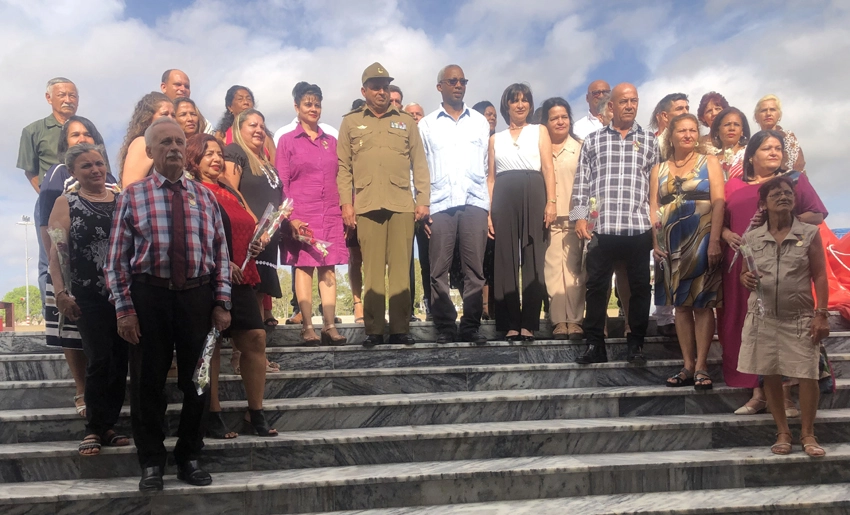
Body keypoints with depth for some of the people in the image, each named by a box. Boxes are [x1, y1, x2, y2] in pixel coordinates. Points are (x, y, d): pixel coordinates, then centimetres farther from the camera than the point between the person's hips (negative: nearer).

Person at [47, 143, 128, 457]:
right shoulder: (66, 204, 3)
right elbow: (57, 252, -3)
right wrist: (61, 293, -12)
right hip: (89, 296, -3)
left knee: (121, 360, 4)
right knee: (99, 360, -6)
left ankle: (107, 426, 16)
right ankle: (94, 429, 7)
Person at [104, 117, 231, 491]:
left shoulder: (205, 196, 7)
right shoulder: (132, 196, 0)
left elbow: (221, 253, 5)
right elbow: (117, 258, -3)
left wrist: (222, 303, -2)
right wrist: (124, 308, -10)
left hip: (198, 295, 2)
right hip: (149, 295, -2)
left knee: (197, 379, 11)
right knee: (148, 381, 8)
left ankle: (189, 457, 30)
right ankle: (151, 462, 26)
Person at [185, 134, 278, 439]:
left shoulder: (232, 193, 22)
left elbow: (252, 227, 28)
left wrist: (258, 245, 6)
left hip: (241, 278, 7)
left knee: (255, 339, 1)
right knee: (210, 345, -1)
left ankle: (256, 414, 9)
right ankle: (213, 417, 9)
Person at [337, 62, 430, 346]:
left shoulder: (406, 121, 15)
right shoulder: (350, 122, 13)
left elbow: (419, 165, 12)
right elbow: (343, 167, 8)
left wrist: (423, 200, 2)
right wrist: (346, 203, -1)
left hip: (402, 205, 1)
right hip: (367, 205, 0)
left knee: (401, 269, 0)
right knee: (372, 270, -1)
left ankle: (400, 328, 6)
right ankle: (374, 329, 6)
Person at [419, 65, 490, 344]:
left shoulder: (480, 122, 16)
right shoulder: (426, 125, 13)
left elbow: (488, 166, 12)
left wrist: (492, 206, 4)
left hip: (474, 202, 1)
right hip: (439, 204, -1)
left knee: (474, 268, -2)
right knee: (439, 269, -2)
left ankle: (471, 325, 5)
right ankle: (445, 326, 6)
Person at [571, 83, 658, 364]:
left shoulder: (649, 140, 12)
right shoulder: (593, 140, 11)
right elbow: (582, 181, 8)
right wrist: (579, 216, -2)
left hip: (639, 227, 1)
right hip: (601, 227, 0)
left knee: (639, 287, 5)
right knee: (597, 286, 2)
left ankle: (636, 344, 17)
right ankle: (595, 344, 11)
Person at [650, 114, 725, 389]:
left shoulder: (709, 162, 6)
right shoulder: (658, 169, 14)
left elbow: (718, 203, -4)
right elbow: (653, 209, 8)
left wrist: (714, 241, -15)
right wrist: (655, 243, -4)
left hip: (701, 240, -3)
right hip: (672, 244, 3)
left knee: (702, 303, -3)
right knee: (681, 305, 5)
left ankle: (701, 367, 0)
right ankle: (688, 366, 10)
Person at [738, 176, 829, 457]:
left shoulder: (809, 234, 1)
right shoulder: (751, 238, 5)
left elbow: (820, 276, -1)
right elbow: (744, 274, 14)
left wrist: (821, 314, -8)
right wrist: (746, 280, -11)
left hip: (800, 317, -1)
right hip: (763, 317, 2)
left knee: (808, 375, -3)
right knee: (770, 375, 5)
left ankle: (807, 433, 12)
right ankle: (782, 432, 18)